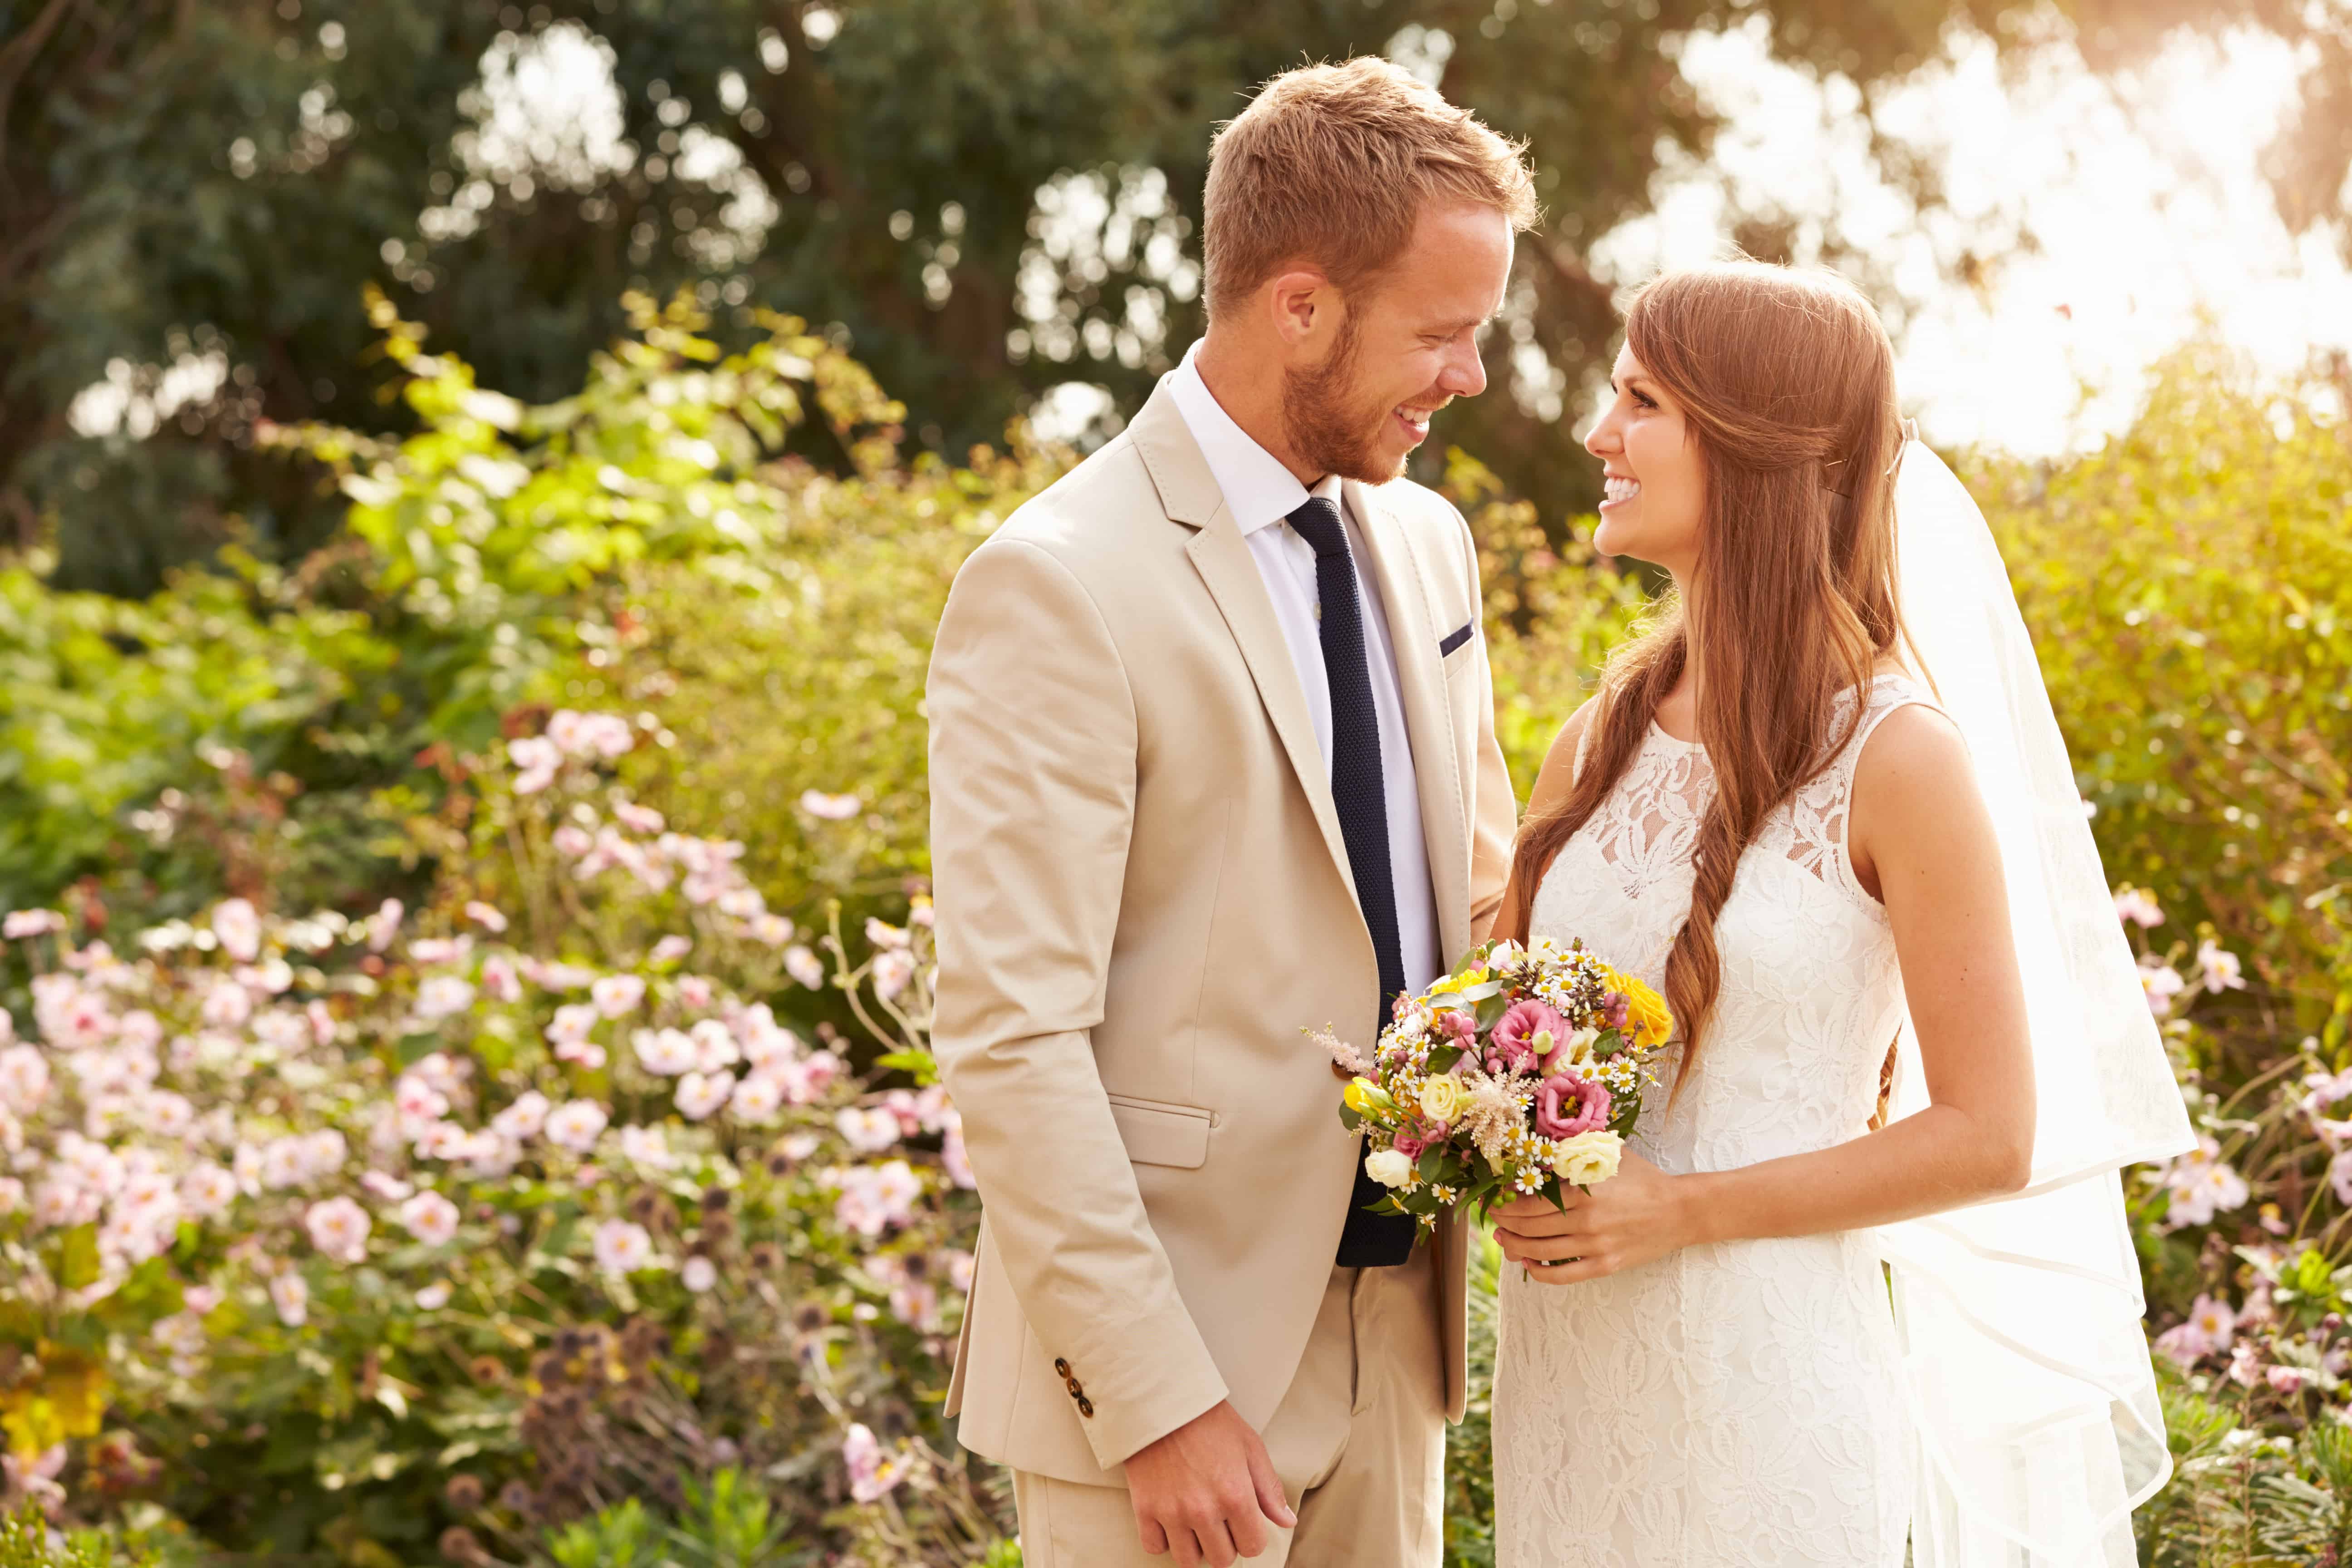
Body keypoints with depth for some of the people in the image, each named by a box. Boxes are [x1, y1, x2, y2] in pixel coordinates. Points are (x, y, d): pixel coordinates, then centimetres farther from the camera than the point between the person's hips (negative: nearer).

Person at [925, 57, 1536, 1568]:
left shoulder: (1425, 541, 8)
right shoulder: (1057, 588, -16)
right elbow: (1011, 1036, -18)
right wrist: (1156, 1400, -20)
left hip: (1391, 1322, 7)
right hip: (1174, 1346, -7)